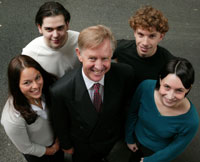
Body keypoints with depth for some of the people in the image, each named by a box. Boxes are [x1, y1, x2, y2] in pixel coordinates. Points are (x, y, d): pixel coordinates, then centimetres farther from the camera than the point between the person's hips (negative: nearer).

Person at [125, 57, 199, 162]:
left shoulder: (191, 121, -36)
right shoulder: (146, 87, -32)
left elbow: (173, 151, -18)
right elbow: (133, 112, -11)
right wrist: (129, 138, 2)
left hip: (157, 152, -2)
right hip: (136, 138, 2)